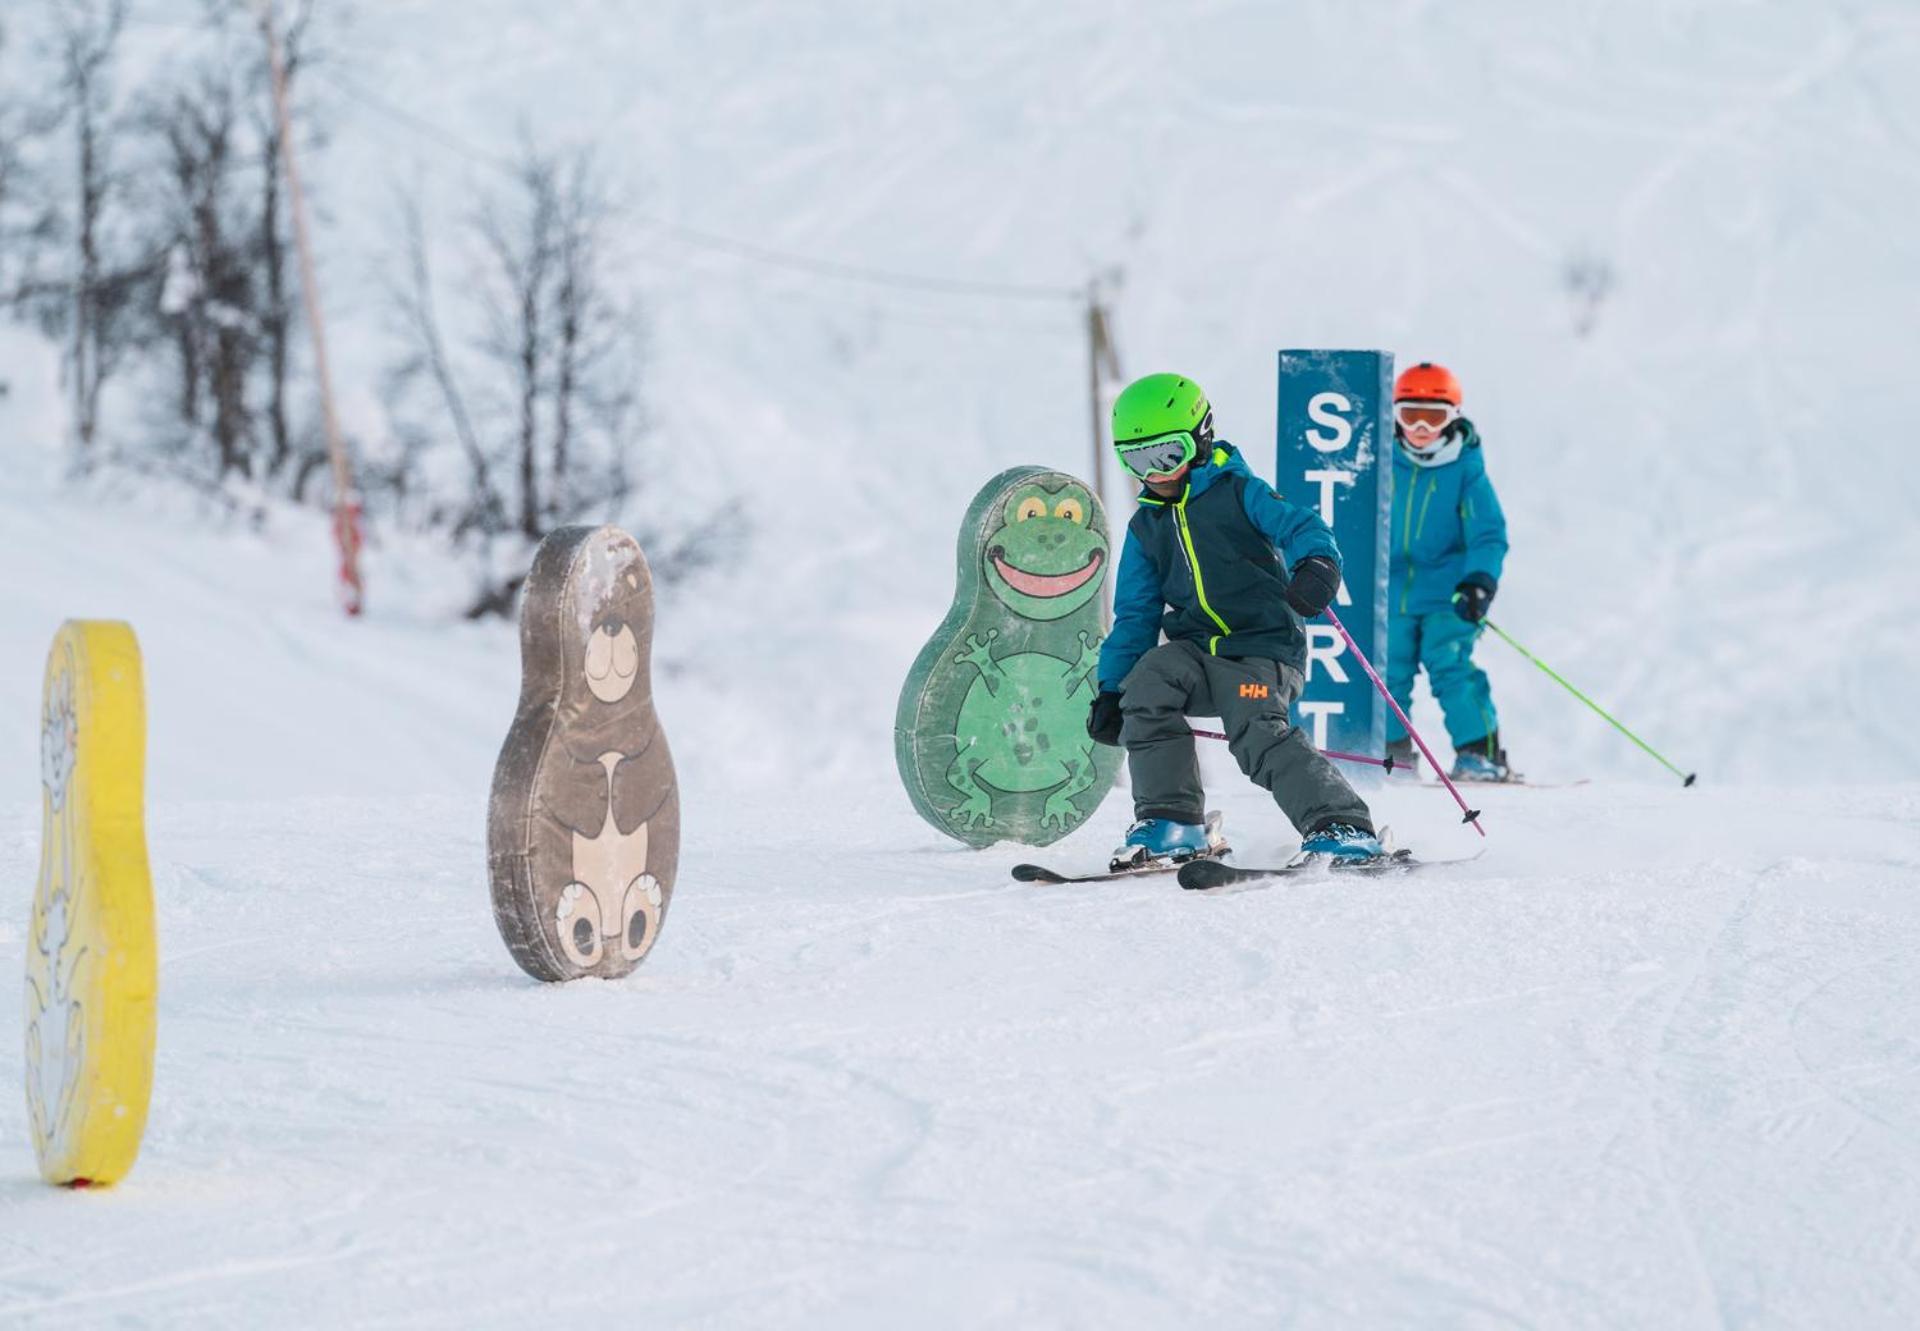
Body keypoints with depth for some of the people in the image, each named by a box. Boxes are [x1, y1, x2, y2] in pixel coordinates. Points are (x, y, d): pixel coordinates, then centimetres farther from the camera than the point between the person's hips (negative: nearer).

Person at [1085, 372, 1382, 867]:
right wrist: (1110, 689, 13)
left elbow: (1300, 526, -13)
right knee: (1146, 683, -24)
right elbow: (1136, 616, 21)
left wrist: (1316, 565, -37)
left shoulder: (1237, 491, 1)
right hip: (1198, 652, 5)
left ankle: (1343, 828, -20)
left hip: (1263, 646, -5)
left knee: (1258, 735, -27)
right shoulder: (1145, 528, 17)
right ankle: (1171, 822, -15)